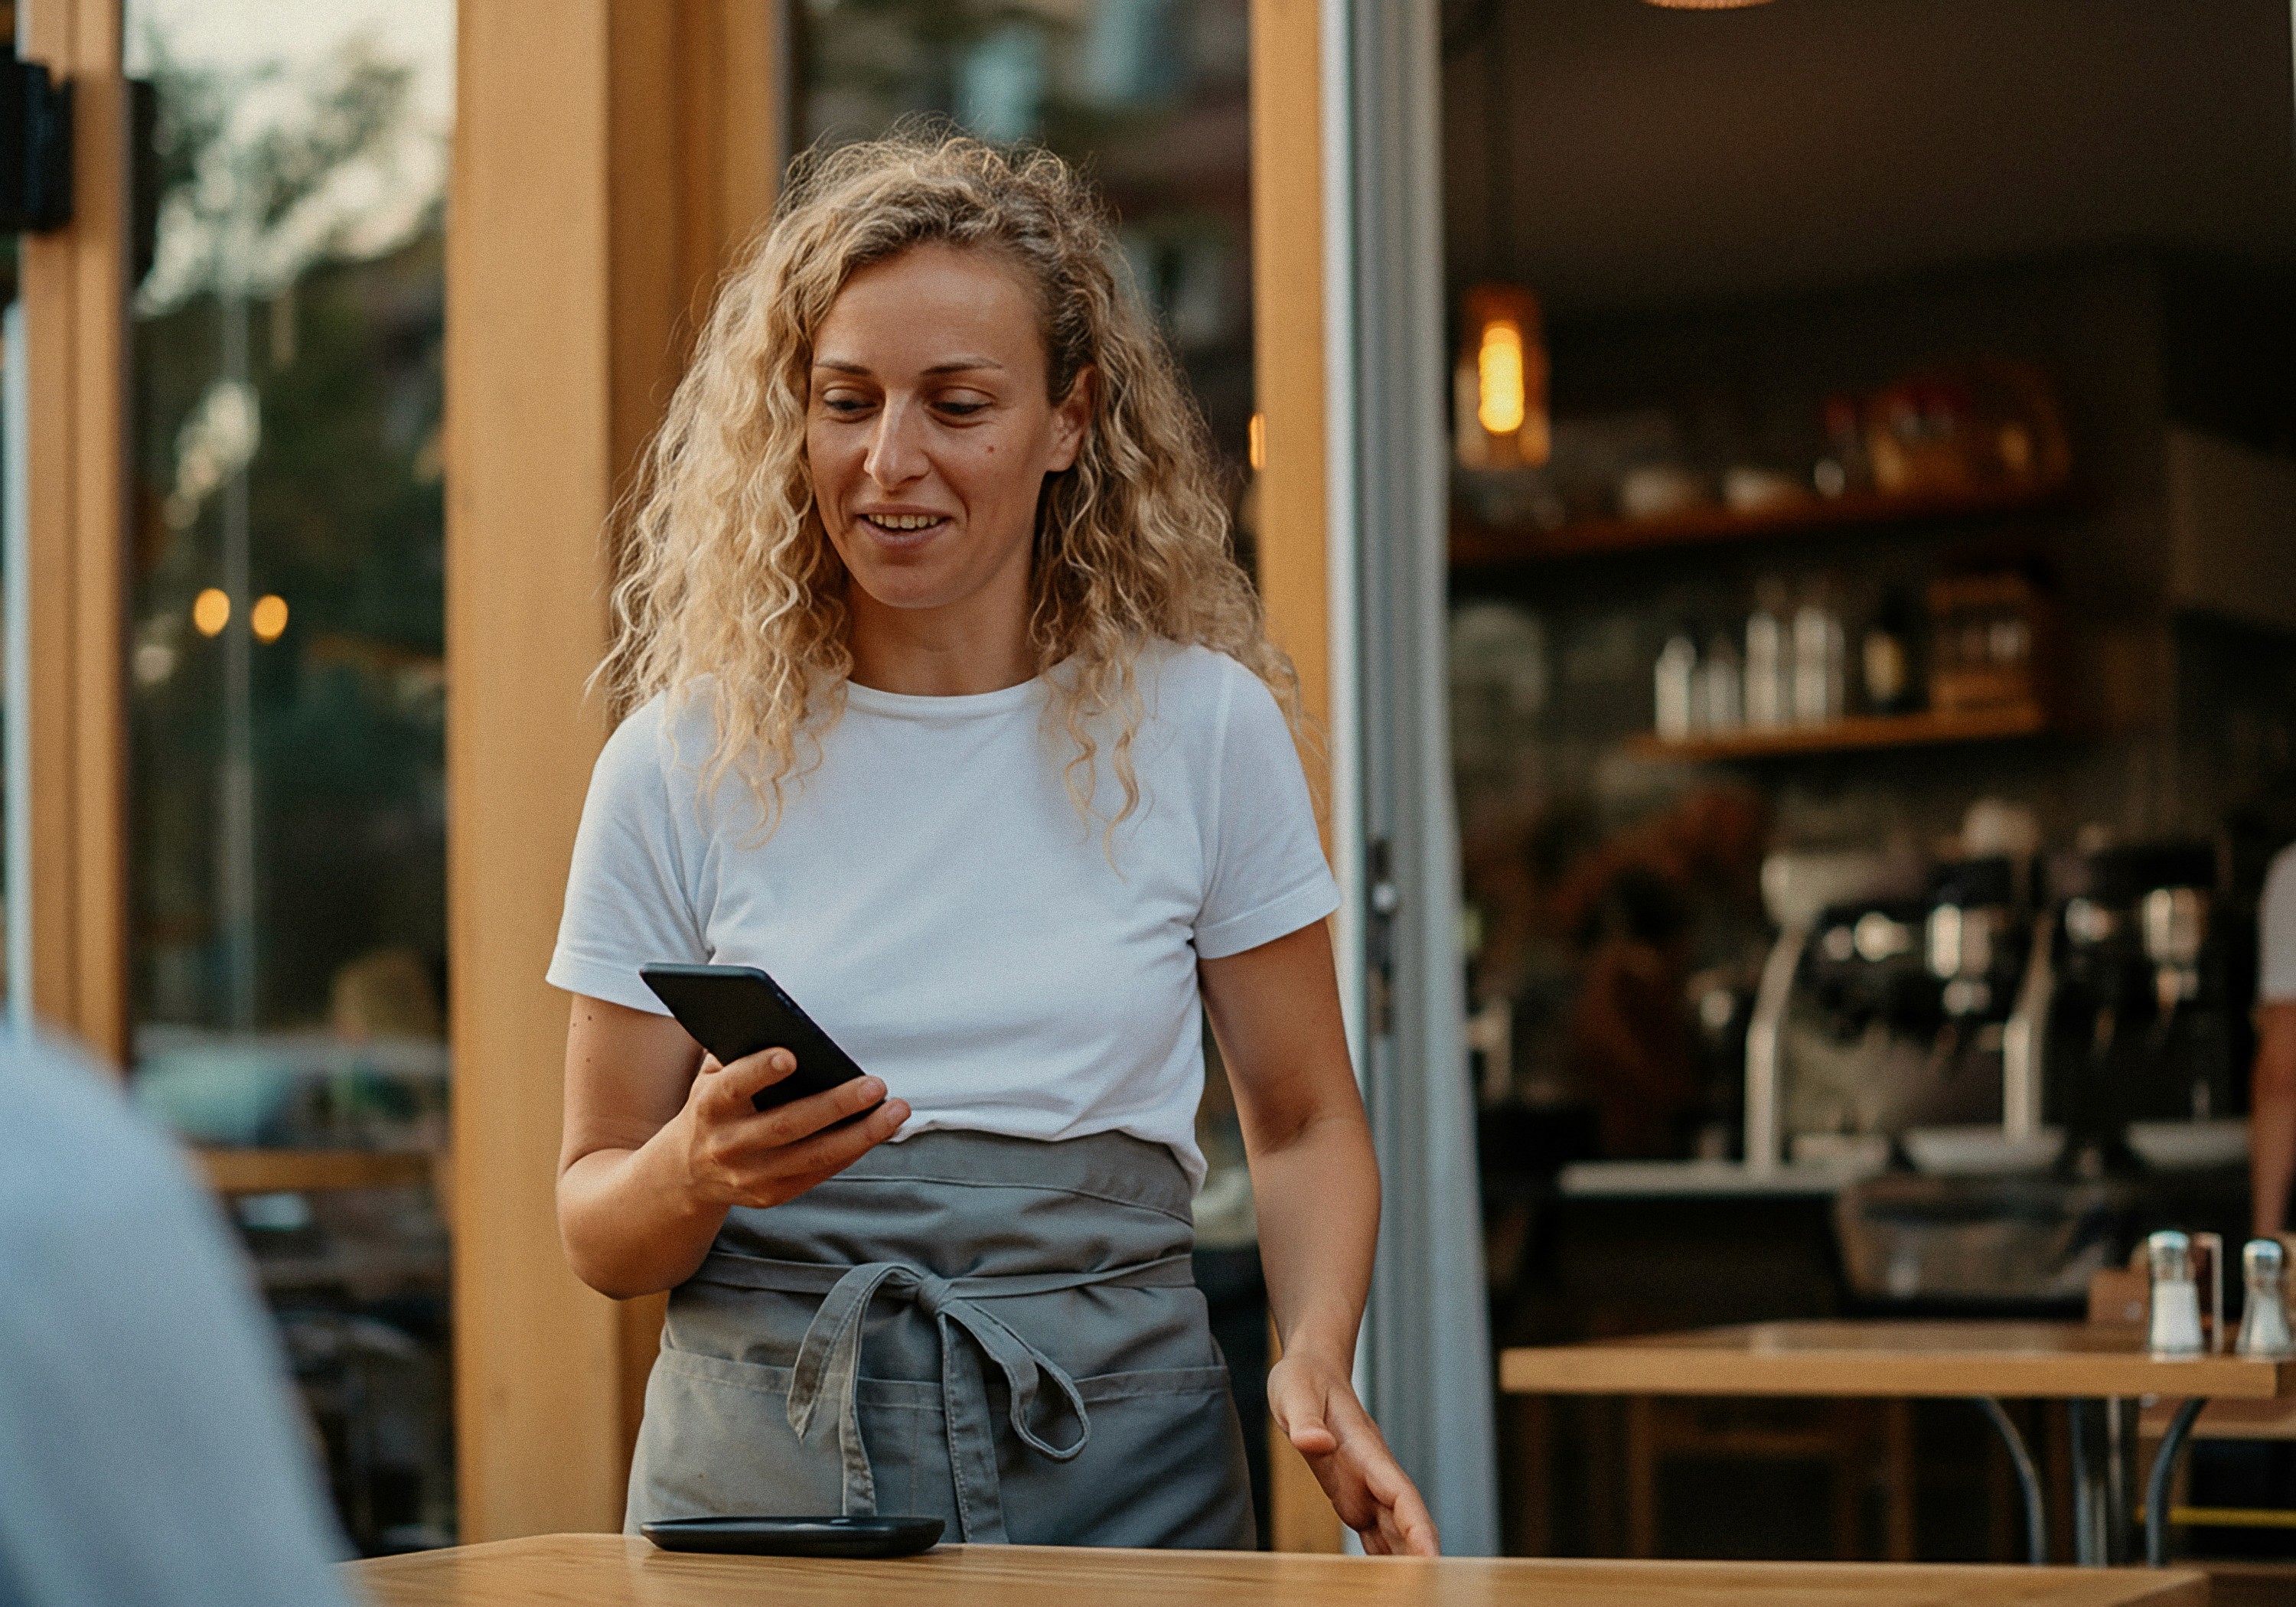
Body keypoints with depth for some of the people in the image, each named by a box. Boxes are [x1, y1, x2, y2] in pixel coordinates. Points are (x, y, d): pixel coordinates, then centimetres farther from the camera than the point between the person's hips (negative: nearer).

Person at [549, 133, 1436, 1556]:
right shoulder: (686, 761, 2)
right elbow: (598, 1226, 7)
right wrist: (698, 1174, -15)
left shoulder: (1201, 726, 3)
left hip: (1116, 1452, -1)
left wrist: (1318, 1369, -6)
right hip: (763, 1457, 1)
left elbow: (1304, 1122, 12)